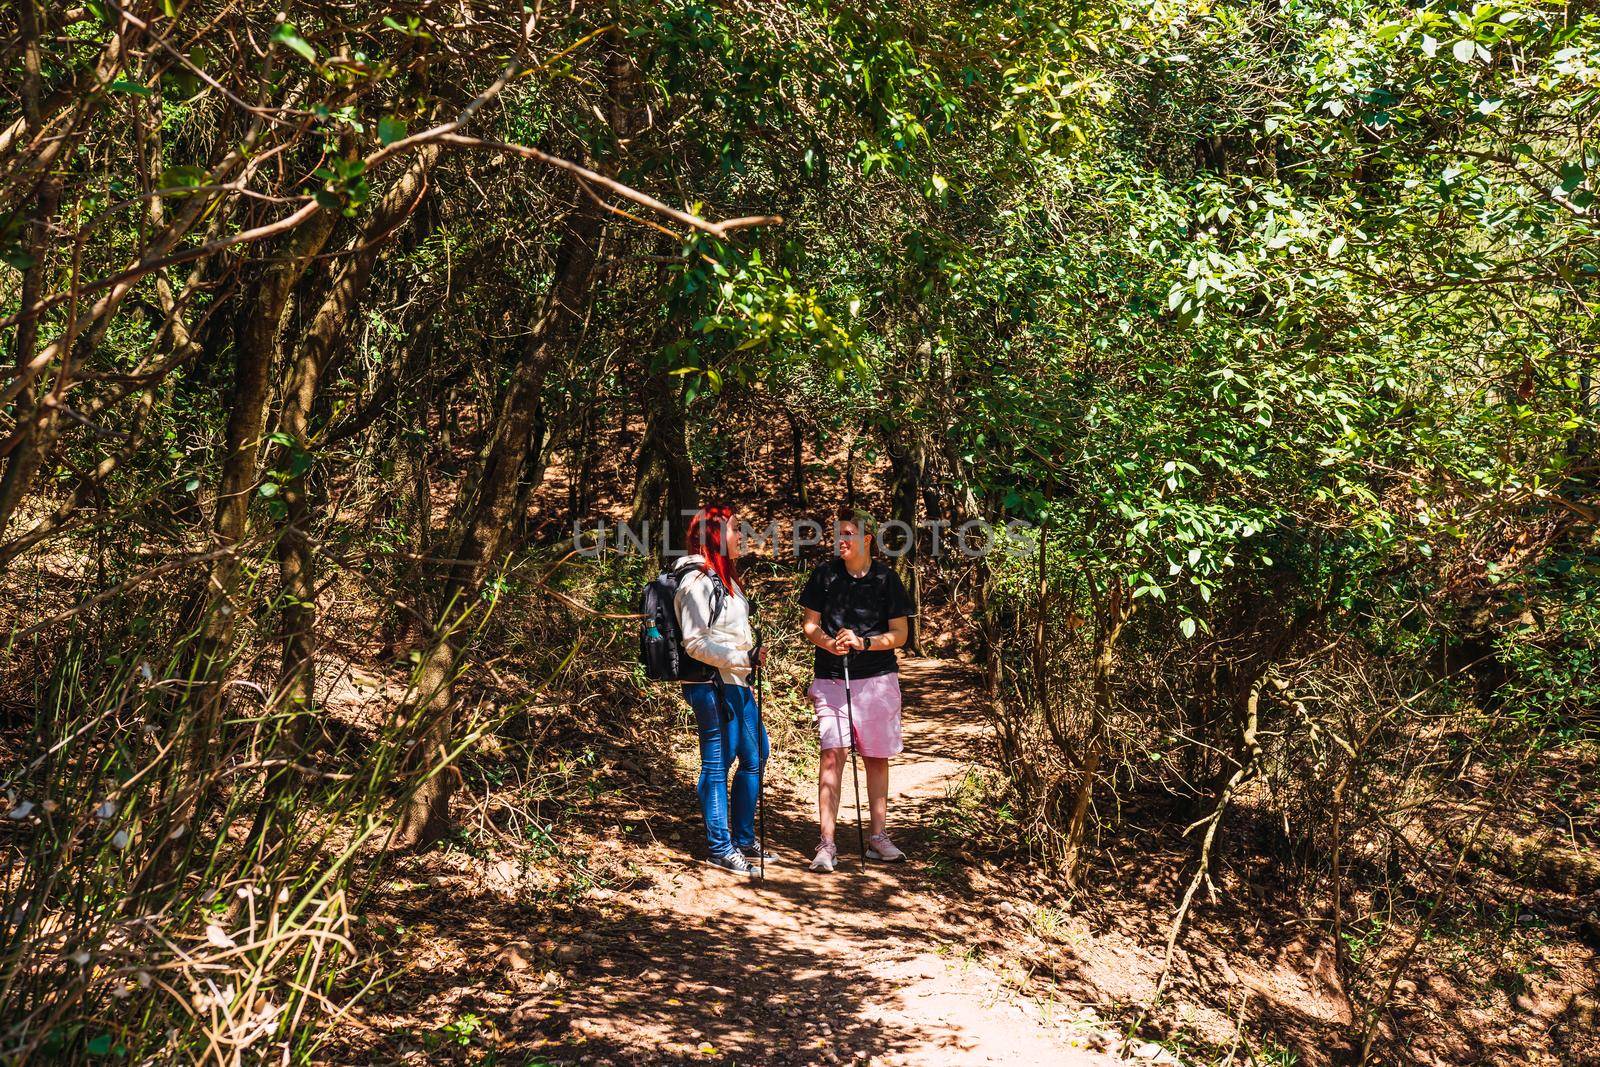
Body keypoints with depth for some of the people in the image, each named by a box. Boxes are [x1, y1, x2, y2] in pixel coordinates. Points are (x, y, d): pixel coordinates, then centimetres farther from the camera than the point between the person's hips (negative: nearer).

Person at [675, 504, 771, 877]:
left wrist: (751, 657, 20)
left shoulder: (723, 577, 15)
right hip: (711, 684, -11)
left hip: (736, 683, 11)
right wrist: (742, 658, -20)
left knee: (756, 755, 16)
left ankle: (743, 838, 28)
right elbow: (696, 643, -20)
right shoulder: (697, 582, -16)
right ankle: (721, 848, 10)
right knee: (718, 763, -1)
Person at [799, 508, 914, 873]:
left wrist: (863, 642, -15)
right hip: (831, 678, 0)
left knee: (876, 757, 9)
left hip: (877, 678, 1)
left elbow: (900, 634, 1)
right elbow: (810, 624, 8)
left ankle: (878, 837, 20)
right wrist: (829, 643, -13)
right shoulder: (825, 575, 3)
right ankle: (826, 845, -10)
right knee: (832, 753, -12)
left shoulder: (886, 579, 1)